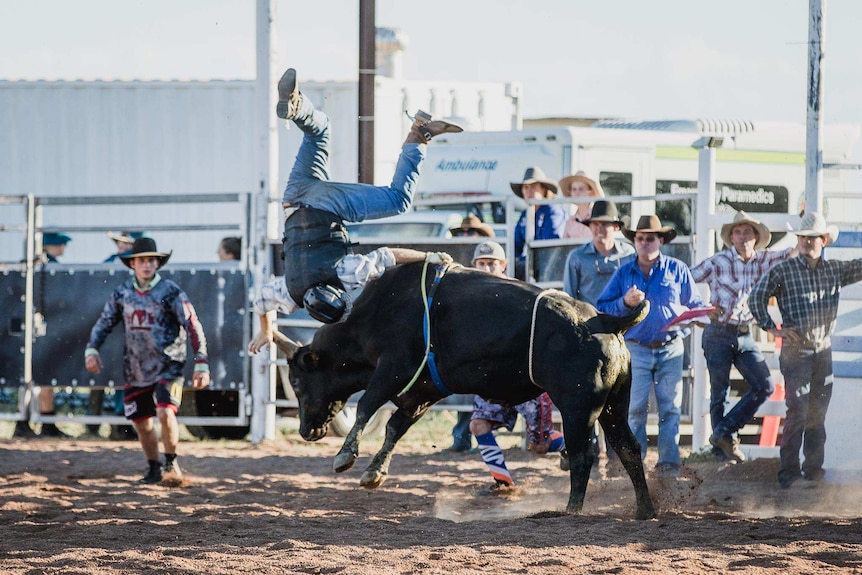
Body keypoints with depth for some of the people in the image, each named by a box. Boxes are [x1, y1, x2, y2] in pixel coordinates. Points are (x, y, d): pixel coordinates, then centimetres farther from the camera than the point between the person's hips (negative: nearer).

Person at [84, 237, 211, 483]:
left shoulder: (170, 292, -9)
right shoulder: (122, 293, 3)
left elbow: (193, 327, -10)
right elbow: (104, 323, 11)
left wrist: (201, 364, -16)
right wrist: (92, 349, -7)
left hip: (168, 367, -5)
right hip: (136, 369, 5)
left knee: (165, 412, -22)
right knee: (141, 422, 9)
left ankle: (171, 463, -2)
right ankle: (154, 469, 27)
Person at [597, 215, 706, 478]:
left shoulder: (677, 270, 6)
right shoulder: (623, 273, 8)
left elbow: (696, 306, 11)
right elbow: (602, 308, 7)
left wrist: (683, 328, -7)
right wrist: (624, 303, -12)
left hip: (670, 349, 0)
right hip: (636, 349, 0)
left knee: (670, 407, 0)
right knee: (635, 408, -4)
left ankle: (669, 461, 4)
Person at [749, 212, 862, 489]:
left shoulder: (835, 270, 8)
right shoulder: (783, 271, -2)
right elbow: (757, 296, 1)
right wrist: (771, 328, -4)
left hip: (824, 352, 4)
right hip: (795, 350, -4)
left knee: (818, 413, 8)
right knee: (798, 412, -10)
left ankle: (813, 469, 16)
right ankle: (789, 471, -5)